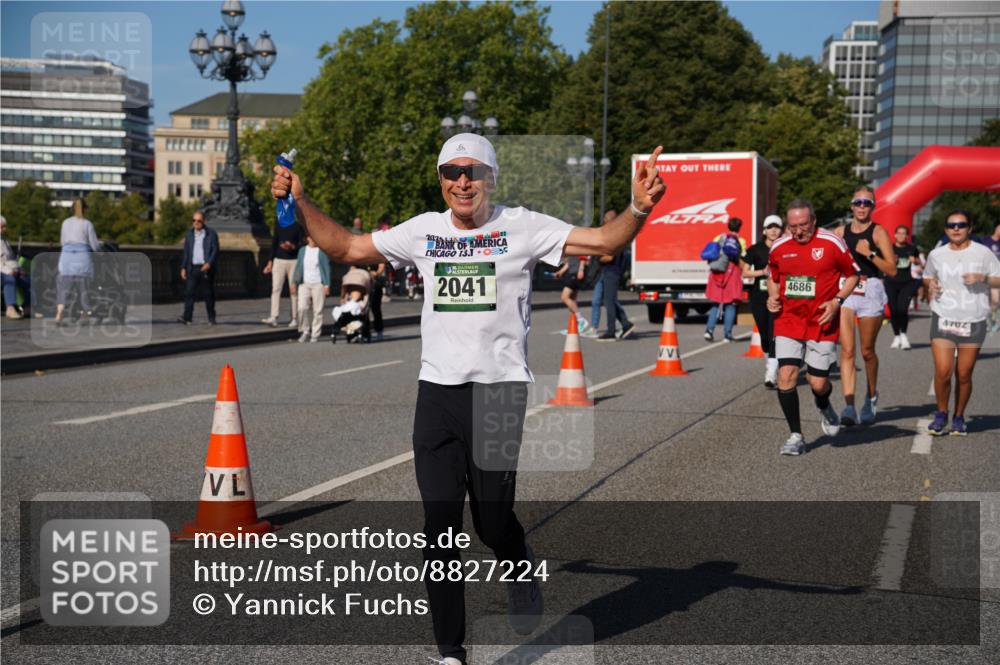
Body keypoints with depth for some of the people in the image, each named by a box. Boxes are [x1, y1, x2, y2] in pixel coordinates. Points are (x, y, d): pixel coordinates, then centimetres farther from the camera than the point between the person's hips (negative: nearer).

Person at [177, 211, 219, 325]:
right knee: (189, 292, -8)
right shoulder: (189, 234, 13)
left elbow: (215, 250, -5)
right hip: (192, 268, 3)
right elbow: (186, 252, 15)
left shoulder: (211, 234, 1)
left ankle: (211, 319, 10)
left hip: (206, 269, -3)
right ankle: (187, 317, -13)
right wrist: (183, 268, 8)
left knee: (209, 294, 2)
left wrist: (209, 263, -19)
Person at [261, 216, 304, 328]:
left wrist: (293, 246, -22)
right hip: (279, 260, 3)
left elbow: (301, 244, -2)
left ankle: (295, 318, 8)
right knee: (275, 289, -8)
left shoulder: (297, 227, 2)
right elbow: (273, 244, 14)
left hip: (293, 261, -2)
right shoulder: (278, 227, 12)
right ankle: (273, 318, -14)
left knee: (293, 290, 1)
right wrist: (270, 262, 10)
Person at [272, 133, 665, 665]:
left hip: (499, 388, -3)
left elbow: (605, 241, -8)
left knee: (492, 520, -1)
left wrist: (639, 207, -26)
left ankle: (522, 574, 36)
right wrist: (300, 202, 7)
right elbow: (346, 248, 15)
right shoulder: (423, 231, 9)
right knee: (440, 526, 3)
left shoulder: (522, 227, -2)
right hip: (437, 390, 3)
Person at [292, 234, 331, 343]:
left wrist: (327, 284, -6)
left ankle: (315, 335, 5)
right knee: (302, 308, -10)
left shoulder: (322, 251, 2)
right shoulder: (302, 250, 13)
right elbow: (298, 267, 16)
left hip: (318, 284, -2)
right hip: (304, 284, 3)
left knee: (318, 310, -2)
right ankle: (305, 331, 6)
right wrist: (294, 282, 9)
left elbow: (327, 268, 1)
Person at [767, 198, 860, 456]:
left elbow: (852, 275, 3)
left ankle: (824, 407, 38)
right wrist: (772, 297, 0)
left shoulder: (832, 243, -7)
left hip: (822, 323, -2)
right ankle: (796, 436, 3)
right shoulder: (779, 247, 3)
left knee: (818, 383, -1)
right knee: (786, 376, -10)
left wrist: (837, 301, -11)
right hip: (788, 321, 2)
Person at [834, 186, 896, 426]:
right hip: (844, 291, 2)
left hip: (871, 291, -2)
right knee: (847, 350, -11)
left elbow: (892, 270, -7)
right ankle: (849, 406, -17)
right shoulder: (841, 232, 11)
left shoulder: (878, 232, 0)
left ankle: (871, 396, 34)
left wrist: (869, 254, -17)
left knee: (867, 351, 8)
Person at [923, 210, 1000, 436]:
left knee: (964, 375, 3)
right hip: (943, 319, 1)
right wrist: (930, 284, 1)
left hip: (973, 321, -1)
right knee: (942, 372, -10)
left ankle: (959, 417, 22)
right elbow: (927, 276, 23)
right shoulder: (936, 255, 6)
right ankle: (941, 414, 12)